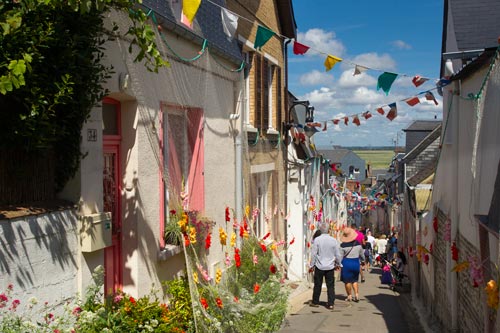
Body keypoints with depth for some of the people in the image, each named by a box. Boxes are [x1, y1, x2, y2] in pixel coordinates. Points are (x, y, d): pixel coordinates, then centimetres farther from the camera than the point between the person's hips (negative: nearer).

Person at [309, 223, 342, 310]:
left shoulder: (317, 240, -10)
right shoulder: (333, 240, -5)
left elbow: (313, 254, -7)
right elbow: (338, 254, 3)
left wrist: (311, 265, 2)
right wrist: (338, 263, 19)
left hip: (319, 266, -1)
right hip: (330, 267, 1)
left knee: (317, 285, 11)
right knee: (330, 286, 6)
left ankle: (315, 302, 22)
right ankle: (330, 304, 4)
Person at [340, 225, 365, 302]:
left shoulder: (343, 245, -13)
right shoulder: (358, 243, 0)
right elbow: (361, 254, 13)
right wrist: (363, 261, 29)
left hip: (346, 263, -4)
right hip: (356, 263, 4)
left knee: (347, 281, 6)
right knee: (355, 280, 16)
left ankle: (349, 296, 11)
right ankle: (356, 295, 7)